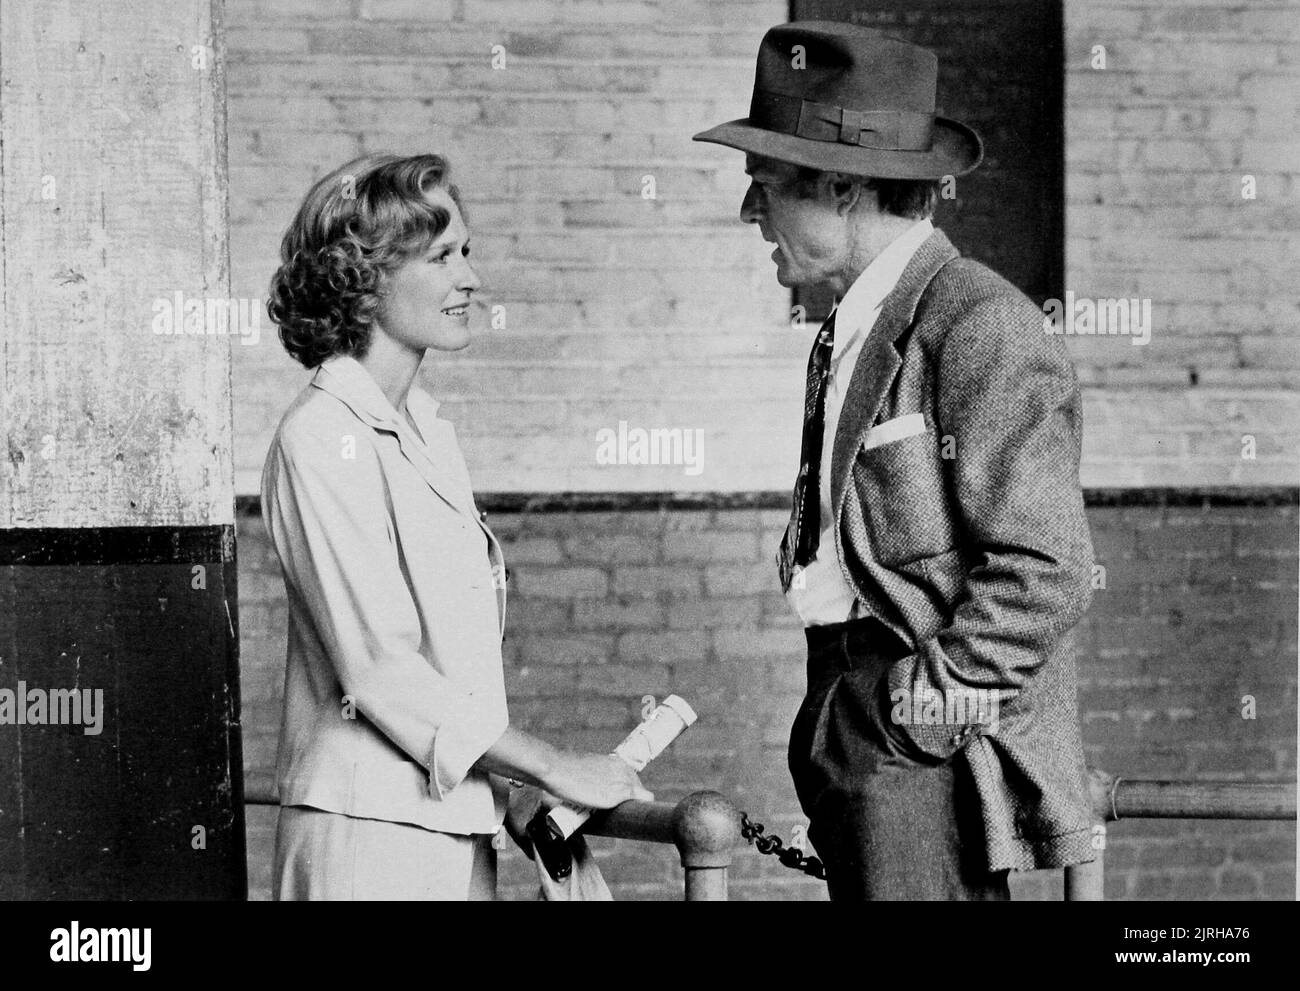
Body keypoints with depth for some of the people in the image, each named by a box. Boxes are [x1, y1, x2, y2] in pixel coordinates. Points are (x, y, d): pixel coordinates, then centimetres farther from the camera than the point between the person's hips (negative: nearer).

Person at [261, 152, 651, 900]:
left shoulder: (429, 434, 15)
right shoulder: (324, 439, -12)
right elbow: (377, 667, -17)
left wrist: (515, 790, 8)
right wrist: (553, 768, -15)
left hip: (457, 824, 8)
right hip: (371, 830, -8)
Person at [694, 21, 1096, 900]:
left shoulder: (982, 329, -12)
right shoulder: (848, 334, 16)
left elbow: (1045, 567, -17)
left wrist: (934, 703, -14)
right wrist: (832, 725, 13)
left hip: (933, 760, -9)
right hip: (857, 748, 9)